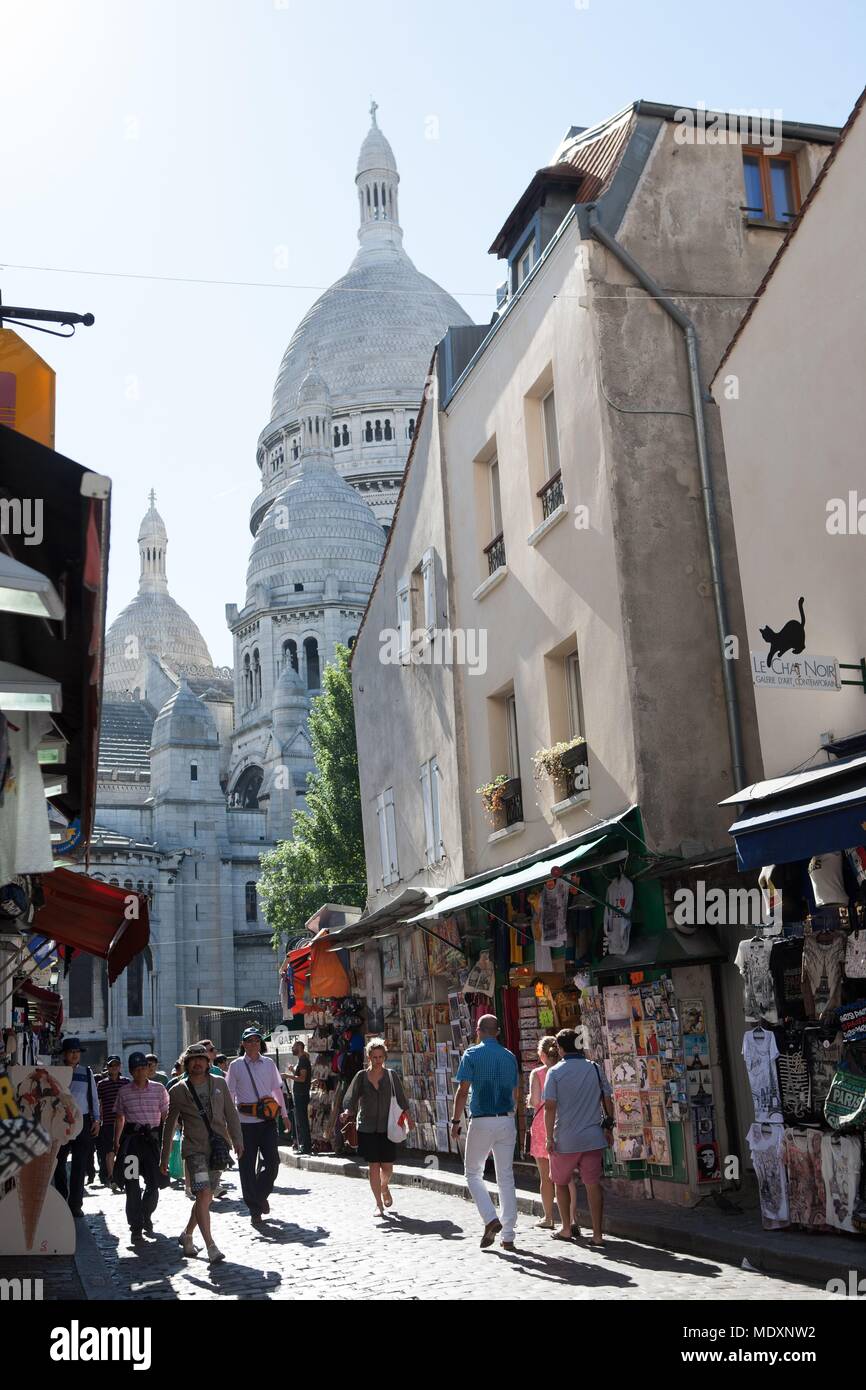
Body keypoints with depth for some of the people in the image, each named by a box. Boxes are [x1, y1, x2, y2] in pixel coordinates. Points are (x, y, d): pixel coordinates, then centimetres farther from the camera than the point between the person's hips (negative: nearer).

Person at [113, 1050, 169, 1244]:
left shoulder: (159, 1089, 4)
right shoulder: (124, 1092, 5)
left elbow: (165, 1116, 8)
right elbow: (119, 1118, 12)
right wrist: (116, 1142, 9)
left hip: (152, 1138, 0)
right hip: (131, 1139, 0)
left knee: (153, 1183, 0)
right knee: (132, 1185, -2)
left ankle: (146, 1217, 26)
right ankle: (135, 1227, 7)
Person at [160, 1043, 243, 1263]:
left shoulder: (219, 1083, 9)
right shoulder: (179, 1091, 3)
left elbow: (231, 1114, 10)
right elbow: (169, 1126, 9)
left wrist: (237, 1140, 0)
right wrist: (164, 1158, 10)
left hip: (218, 1148, 3)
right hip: (194, 1149, -3)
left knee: (206, 1197, 8)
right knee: (203, 1194, -16)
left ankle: (187, 1235, 29)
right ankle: (211, 1247, -15)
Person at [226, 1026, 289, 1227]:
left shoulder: (269, 1064, 8)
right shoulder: (236, 1065, 1)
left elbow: (277, 1090, 15)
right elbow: (229, 1094, 3)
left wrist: (284, 1114, 14)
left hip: (267, 1120, 2)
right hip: (245, 1121, -2)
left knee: (272, 1161, -5)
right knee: (247, 1167, 1)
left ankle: (261, 1195, 22)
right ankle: (255, 1210, 12)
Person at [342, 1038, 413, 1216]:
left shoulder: (391, 1076, 4)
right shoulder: (361, 1076, 1)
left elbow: (401, 1099, 12)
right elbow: (350, 1098, -2)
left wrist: (409, 1119, 15)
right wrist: (348, 1112, -20)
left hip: (387, 1127, 1)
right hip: (367, 1128, -1)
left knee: (387, 1167, -1)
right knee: (374, 1166, -3)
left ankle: (384, 1187, 32)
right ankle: (379, 1204, 9)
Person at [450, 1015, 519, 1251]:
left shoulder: (471, 1055, -5)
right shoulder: (510, 1057, 9)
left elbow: (463, 1091, -9)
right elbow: (515, 1092, 13)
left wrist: (456, 1120, -2)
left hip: (481, 1121, -4)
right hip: (506, 1121, 4)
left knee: (474, 1174, 11)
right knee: (506, 1177, 8)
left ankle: (491, 1219, -8)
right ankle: (508, 1236, 9)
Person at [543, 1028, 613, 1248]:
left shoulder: (555, 1072, -6)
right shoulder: (595, 1069, 2)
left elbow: (550, 1106, -11)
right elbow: (607, 1101, 6)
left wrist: (549, 1138, -6)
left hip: (565, 1140, -2)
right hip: (593, 1138, 2)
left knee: (561, 1183, 16)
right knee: (593, 1184, 4)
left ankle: (566, 1229, 23)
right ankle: (597, 1234, 1)